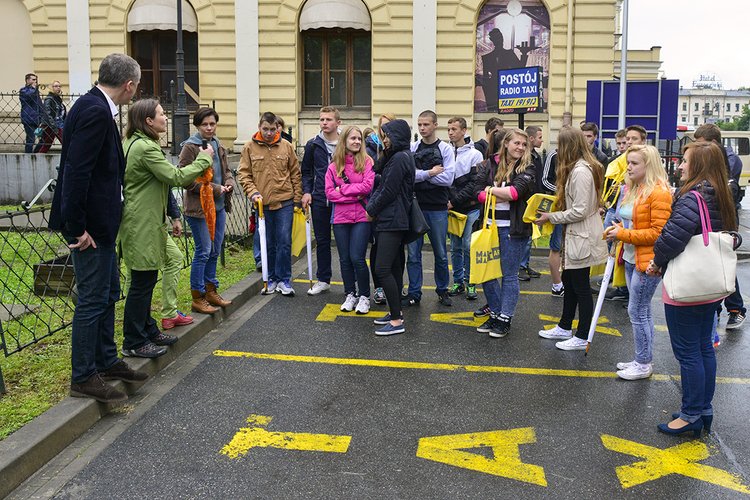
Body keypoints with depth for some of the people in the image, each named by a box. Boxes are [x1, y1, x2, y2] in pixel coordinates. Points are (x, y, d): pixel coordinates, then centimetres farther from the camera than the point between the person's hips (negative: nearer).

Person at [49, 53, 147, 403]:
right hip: (90, 225, -10)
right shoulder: (95, 111, -20)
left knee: (108, 293, 19)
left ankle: (107, 362, 32)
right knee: (92, 300, -1)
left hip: (99, 223, 10)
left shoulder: (95, 107, 11)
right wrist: (76, 227, -23)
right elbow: (76, 171, -25)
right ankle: (83, 378, 11)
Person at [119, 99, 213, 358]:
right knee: (142, 282, -3)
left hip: (142, 222, 11)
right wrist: (204, 159, -9)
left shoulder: (132, 143, 14)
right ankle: (134, 342, 6)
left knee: (146, 279, 18)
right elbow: (176, 176, -20)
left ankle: (147, 330, 30)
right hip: (143, 226, -11)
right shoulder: (146, 147, -19)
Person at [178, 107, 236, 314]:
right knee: (203, 251, -4)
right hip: (198, 206, -7)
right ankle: (198, 298, 6)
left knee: (215, 251, 14)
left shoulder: (218, 146, 12)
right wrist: (214, 189, -17)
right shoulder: (189, 147, -11)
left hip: (218, 206, 8)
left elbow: (226, 170, 22)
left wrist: (229, 183, -1)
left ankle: (211, 291, 27)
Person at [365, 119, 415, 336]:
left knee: (382, 269, -13)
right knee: (394, 267, 14)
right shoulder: (395, 157, 18)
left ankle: (396, 321, -9)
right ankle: (395, 312, 23)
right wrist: (371, 206, 5)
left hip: (392, 222, -11)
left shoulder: (400, 159, -13)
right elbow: (381, 186, 18)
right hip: (391, 221, 11)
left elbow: (389, 191, -15)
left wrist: (372, 211, -3)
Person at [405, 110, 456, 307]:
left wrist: (418, 175, -11)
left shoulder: (445, 149, -1)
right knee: (413, 253, 4)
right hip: (415, 205, 1)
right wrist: (429, 173, -16)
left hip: (437, 208, -1)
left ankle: (442, 290, 25)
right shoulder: (411, 148, 4)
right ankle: (414, 293, 13)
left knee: (440, 253, 9)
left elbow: (447, 178, -12)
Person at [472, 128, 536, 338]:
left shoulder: (526, 168, -1)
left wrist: (492, 190, -8)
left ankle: (505, 319, 13)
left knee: (509, 275, 4)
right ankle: (495, 314, 24)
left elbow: (517, 191, -18)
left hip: (513, 228, -3)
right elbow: (478, 192, -5)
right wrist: (505, 195, -14)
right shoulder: (488, 164, 6)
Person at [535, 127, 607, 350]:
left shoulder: (580, 171, -21)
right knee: (569, 281, 19)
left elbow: (579, 211, -23)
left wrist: (551, 217, -14)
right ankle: (565, 327, 33)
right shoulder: (583, 167, 10)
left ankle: (582, 338, 12)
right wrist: (555, 204, 7)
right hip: (575, 235, 10)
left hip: (582, 237, -10)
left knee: (580, 286, 1)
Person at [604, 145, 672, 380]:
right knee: (642, 311, 16)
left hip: (647, 261, -9)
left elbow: (658, 232, -20)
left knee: (637, 311, -4)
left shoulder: (659, 193, -17)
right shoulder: (632, 189, 12)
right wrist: (618, 229, 4)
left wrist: (623, 234, -19)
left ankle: (643, 365, 8)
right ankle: (642, 360, 26)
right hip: (631, 259, 9)